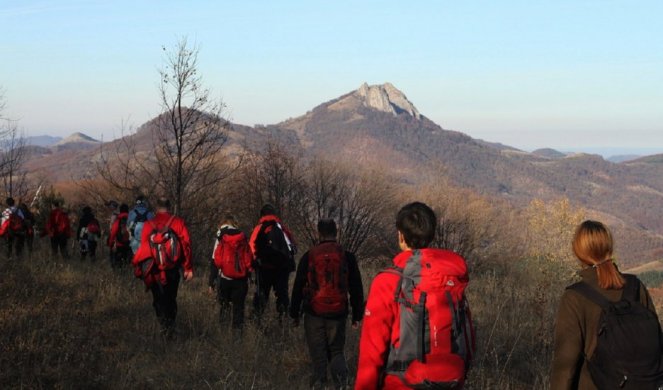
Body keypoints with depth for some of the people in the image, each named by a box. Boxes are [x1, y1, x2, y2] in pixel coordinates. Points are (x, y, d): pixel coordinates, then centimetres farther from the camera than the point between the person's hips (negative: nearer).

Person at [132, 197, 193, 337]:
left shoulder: (149, 225, -2)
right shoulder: (178, 222, -4)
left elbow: (144, 248, -5)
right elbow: (186, 245, -9)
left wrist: (141, 269, 5)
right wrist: (188, 268, -6)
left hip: (154, 271, 0)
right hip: (172, 270, 0)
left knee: (158, 299, 12)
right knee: (171, 299, 17)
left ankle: (163, 323, -7)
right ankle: (170, 326, 8)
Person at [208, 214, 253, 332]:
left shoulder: (221, 239, -2)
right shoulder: (243, 238, 7)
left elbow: (214, 261, -4)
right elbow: (249, 258, 9)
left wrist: (211, 282, -1)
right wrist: (248, 274, 18)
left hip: (225, 278, -2)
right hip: (241, 279, 2)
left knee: (224, 303, 14)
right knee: (239, 306, 10)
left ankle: (222, 326, -3)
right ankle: (238, 329, 6)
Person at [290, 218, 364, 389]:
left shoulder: (309, 256, -1)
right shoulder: (347, 256, 1)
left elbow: (298, 287, 4)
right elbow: (356, 288, 5)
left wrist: (295, 313, 13)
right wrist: (357, 316, 11)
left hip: (314, 313, -1)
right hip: (338, 313, 1)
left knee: (318, 352, 9)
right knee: (336, 350, 12)